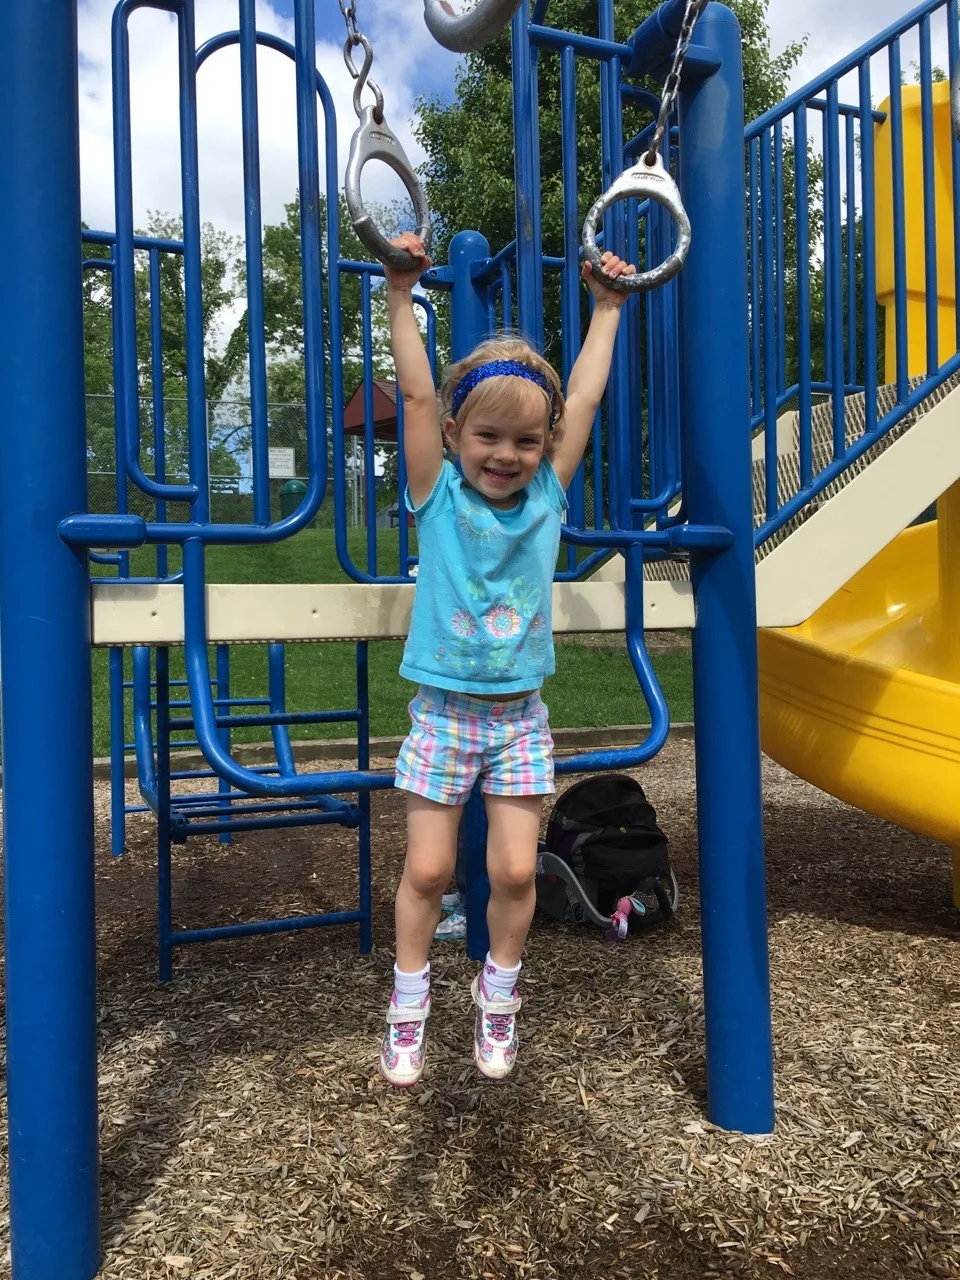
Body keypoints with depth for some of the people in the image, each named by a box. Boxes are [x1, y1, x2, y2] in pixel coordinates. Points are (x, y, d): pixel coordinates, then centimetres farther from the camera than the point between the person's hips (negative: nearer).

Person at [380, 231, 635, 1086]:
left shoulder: (546, 498, 0)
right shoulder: (439, 497, -5)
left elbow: (584, 397, 2)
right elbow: (417, 394, -9)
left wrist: (608, 306, 7)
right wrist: (402, 296, -9)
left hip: (520, 718, 2)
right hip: (443, 716, -1)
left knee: (516, 870, 2)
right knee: (427, 870, 4)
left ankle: (499, 993, 28)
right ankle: (409, 1001, 27)